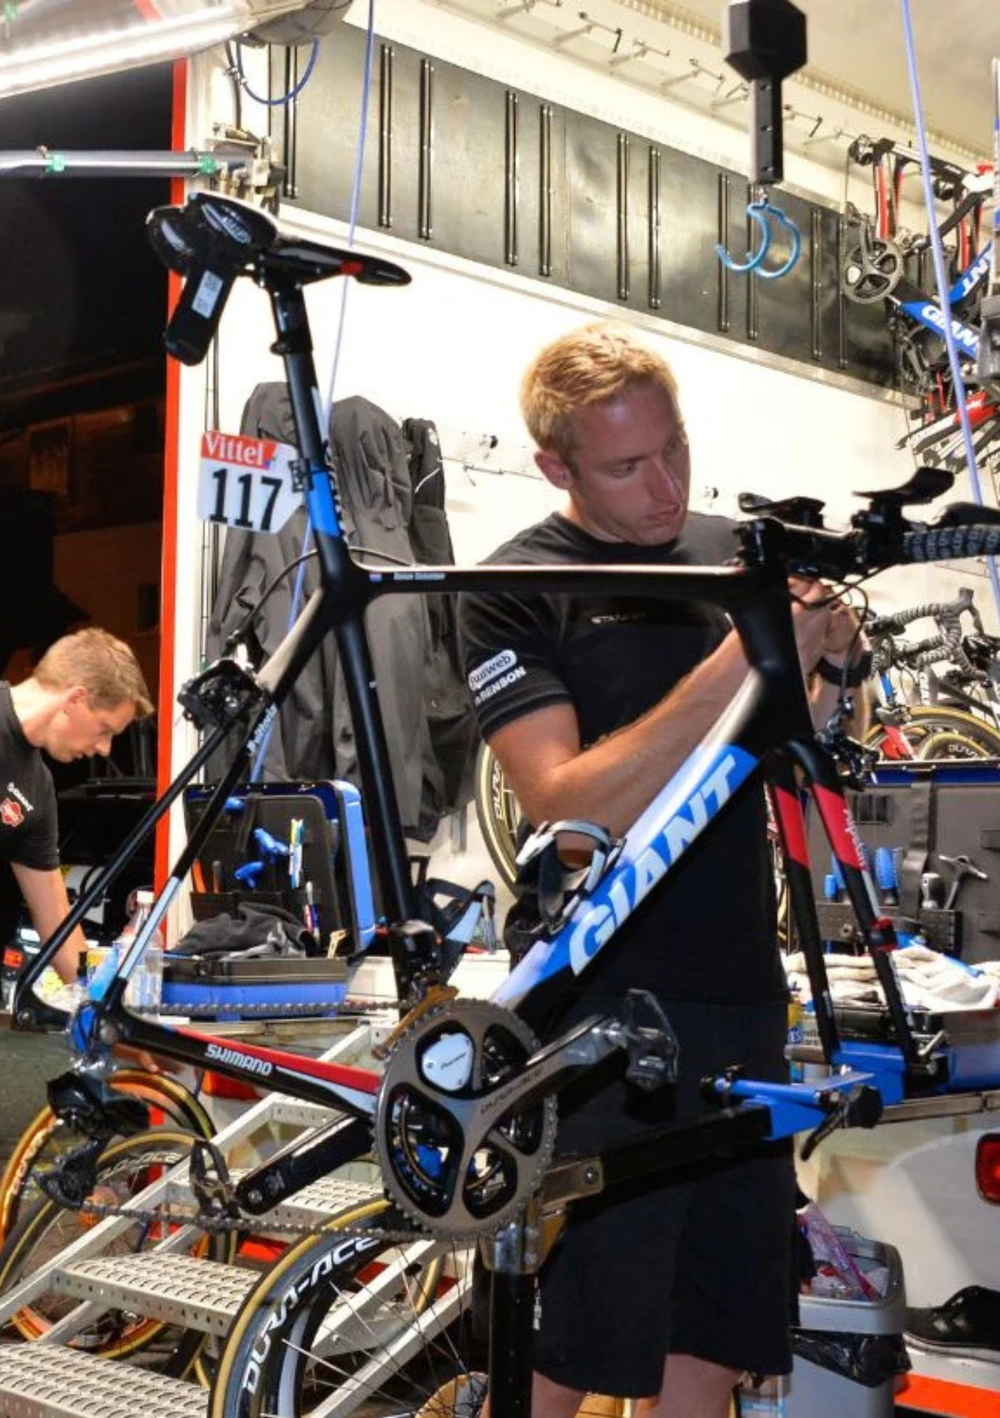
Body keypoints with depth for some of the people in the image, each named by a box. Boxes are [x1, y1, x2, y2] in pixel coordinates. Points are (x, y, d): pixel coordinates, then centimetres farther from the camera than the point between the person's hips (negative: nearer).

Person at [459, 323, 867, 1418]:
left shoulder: (732, 554, 10)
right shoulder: (517, 591, -8)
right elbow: (569, 809, -20)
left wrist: (828, 667, -8)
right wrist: (733, 668, -27)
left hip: (740, 998, 6)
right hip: (601, 1011, -5)